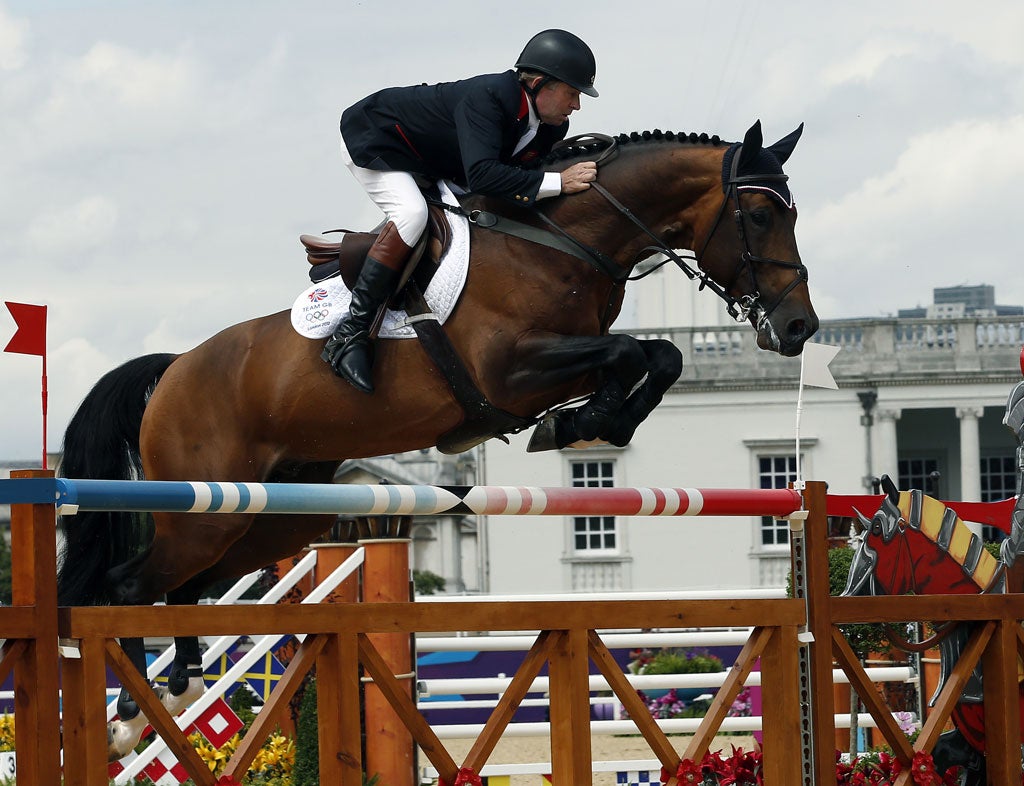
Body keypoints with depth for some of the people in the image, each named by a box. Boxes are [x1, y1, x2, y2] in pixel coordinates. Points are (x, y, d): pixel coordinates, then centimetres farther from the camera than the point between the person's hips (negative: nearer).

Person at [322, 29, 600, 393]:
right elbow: (481, 174, -49)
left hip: (423, 166, 10)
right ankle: (348, 335, -31)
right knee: (411, 213, -31)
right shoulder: (487, 97, -38)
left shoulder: (552, 128, -10)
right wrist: (557, 182, -50)